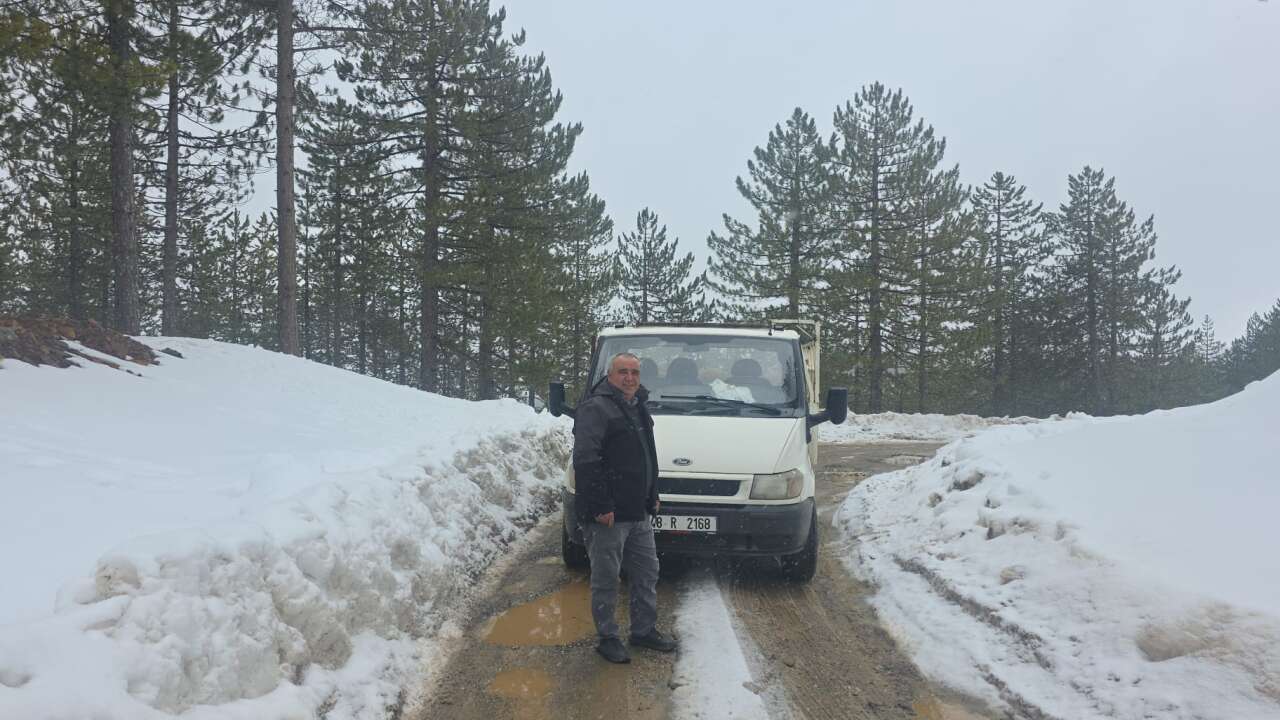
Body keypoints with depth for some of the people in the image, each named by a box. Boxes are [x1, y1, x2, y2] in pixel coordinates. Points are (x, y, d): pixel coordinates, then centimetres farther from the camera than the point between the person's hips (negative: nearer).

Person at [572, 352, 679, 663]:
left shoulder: (638, 408, 16)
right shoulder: (595, 409, -14)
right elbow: (585, 461, -21)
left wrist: (652, 496, 21)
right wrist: (600, 506, -23)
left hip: (638, 513, 9)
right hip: (608, 515, -9)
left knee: (647, 572, 16)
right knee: (606, 579, 2)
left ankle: (644, 630, 30)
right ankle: (608, 638, 15)